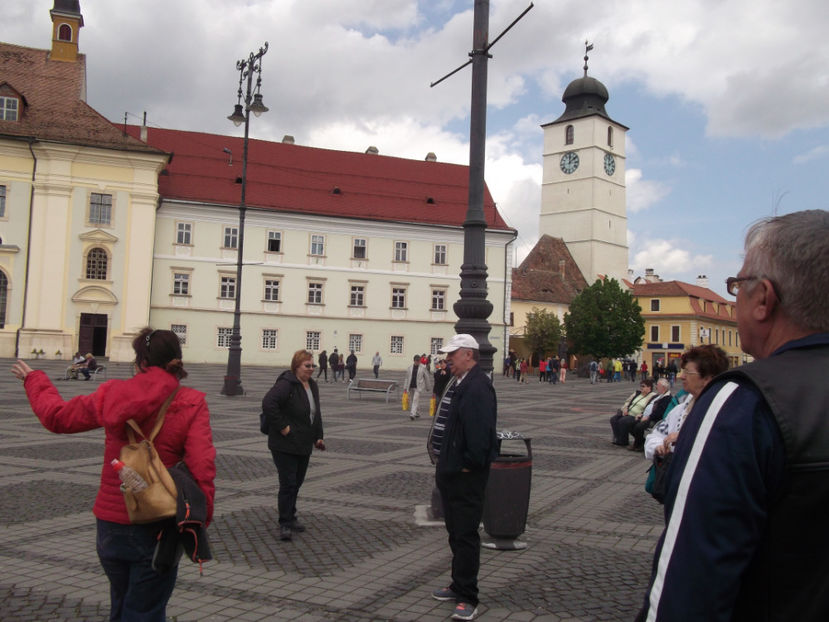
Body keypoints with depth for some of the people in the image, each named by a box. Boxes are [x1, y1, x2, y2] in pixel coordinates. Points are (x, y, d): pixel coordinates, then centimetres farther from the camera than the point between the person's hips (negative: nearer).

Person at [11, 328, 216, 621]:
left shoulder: (111, 395, -4)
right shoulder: (191, 405, -14)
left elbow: (56, 415, 13)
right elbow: (201, 469, -21)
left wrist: (33, 378, 30)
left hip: (110, 527, 4)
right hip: (156, 530, -4)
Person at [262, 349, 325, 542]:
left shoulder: (312, 385, 12)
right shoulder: (286, 384, -17)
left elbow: (316, 413, 21)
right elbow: (268, 403, -29)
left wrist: (318, 437, 15)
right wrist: (282, 427, -24)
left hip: (304, 445, 8)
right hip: (285, 445, -8)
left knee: (297, 482, 16)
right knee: (288, 484, -6)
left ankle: (290, 517, 30)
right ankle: (285, 524, 3)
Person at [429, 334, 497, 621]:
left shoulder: (478, 386, -19)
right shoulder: (459, 384, 14)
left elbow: (480, 431, -28)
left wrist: (470, 465, -22)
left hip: (466, 476, -11)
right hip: (451, 472, 11)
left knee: (465, 535, -4)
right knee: (456, 532, 20)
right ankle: (459, 586, 33)